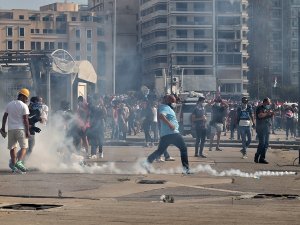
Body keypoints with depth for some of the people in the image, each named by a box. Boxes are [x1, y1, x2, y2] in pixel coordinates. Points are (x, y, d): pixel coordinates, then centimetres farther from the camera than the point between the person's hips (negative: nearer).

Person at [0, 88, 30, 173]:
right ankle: (19, 162, -21)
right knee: (24, 147, 0)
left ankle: (13, 165, 8)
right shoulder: (24, 106, -6)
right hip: (20, 129, -5)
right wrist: (27, 131, -8)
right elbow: (25, 119, -10)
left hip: (11, 129, 5)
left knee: (12, 147, 12)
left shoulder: (9, 104, 11)